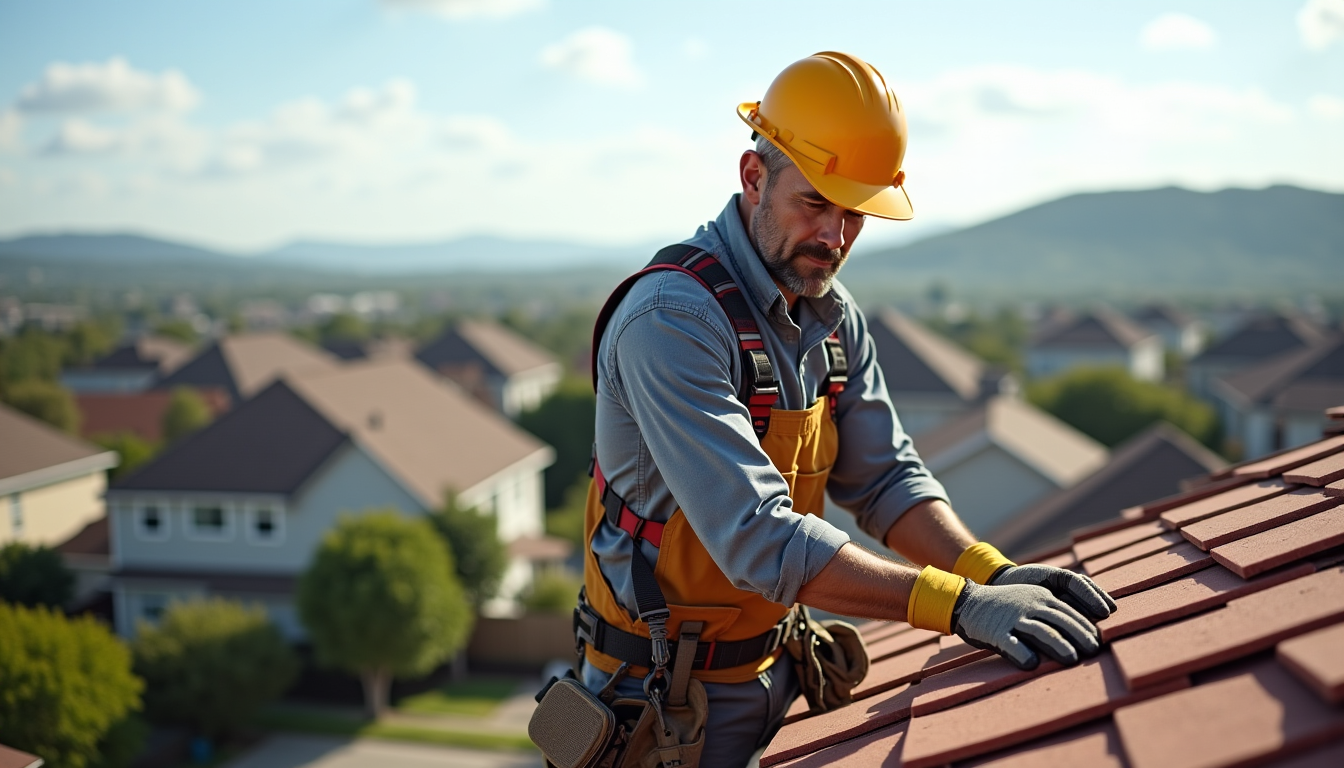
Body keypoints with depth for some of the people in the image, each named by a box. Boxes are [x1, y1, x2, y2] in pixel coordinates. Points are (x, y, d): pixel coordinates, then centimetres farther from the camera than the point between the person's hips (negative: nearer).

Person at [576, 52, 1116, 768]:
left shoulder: (834, 315, 2)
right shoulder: (672, 318, -26)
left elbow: (884, 477, 0)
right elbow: (758, 537, -33)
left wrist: (994, 573, -17)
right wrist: (960, 603, -37)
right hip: (665, 701, -7)